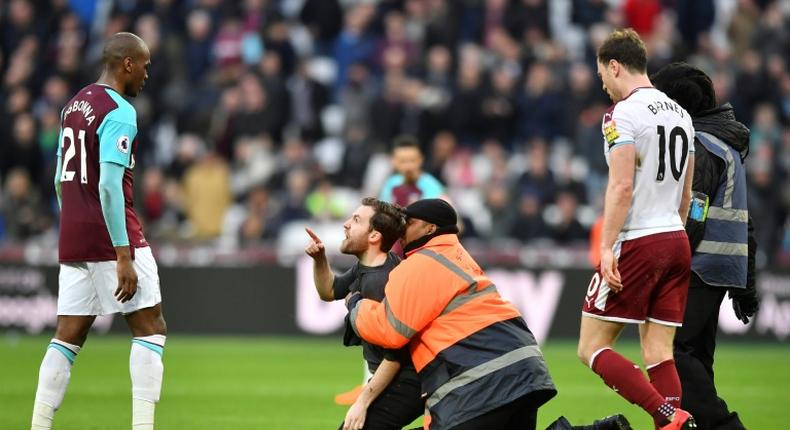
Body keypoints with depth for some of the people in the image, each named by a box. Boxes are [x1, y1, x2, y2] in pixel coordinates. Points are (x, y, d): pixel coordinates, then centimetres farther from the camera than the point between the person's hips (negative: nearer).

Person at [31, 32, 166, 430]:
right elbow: (109, 185, -20)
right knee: (150, 328, -1)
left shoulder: (74, 106, 14)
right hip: (112, 237, -8)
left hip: (73, 237, 8)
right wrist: (124, 256, -20)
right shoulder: (119, 112, -12)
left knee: (68, 336, 8)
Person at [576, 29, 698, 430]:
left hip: (637, 244, -8)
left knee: (593, 348, -3)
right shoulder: (680, 113, 15)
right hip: (676, 240, 8)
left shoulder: (623, 114, -10)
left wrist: (607, 248, -19)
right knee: (658, 351, 7)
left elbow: (622, 187, -18)